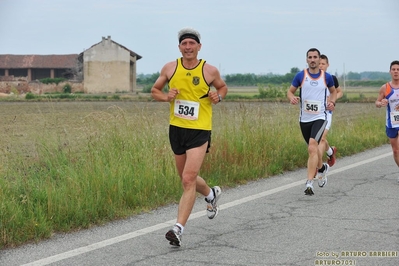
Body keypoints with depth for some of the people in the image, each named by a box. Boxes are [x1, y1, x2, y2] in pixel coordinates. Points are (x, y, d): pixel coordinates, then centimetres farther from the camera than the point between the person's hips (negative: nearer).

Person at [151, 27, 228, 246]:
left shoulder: (209, 71, -4)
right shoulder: (170, 68, 1)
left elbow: (222, 87, 15)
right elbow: (154, 90, 11)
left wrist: (218, 96, -7)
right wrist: (166, 96, -10)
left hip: (199, 130, -4)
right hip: (176, 129, 4)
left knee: (188, 179, -15)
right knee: (186, 178, 18)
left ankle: (178, 228, -14)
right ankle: (211, 194, 49)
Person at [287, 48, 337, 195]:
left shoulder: (327, 77, 1)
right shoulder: (300, 76, -1)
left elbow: (333, 91, 19)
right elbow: (290, 91, 8)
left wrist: (332, 102, 0)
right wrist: (292, 98, -15)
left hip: (320, 118, -3)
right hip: (304, 118, 3)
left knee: (312, 147, -22)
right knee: (313, 148, 18)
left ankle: (309, 183, -23)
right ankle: (322, 168, 50)